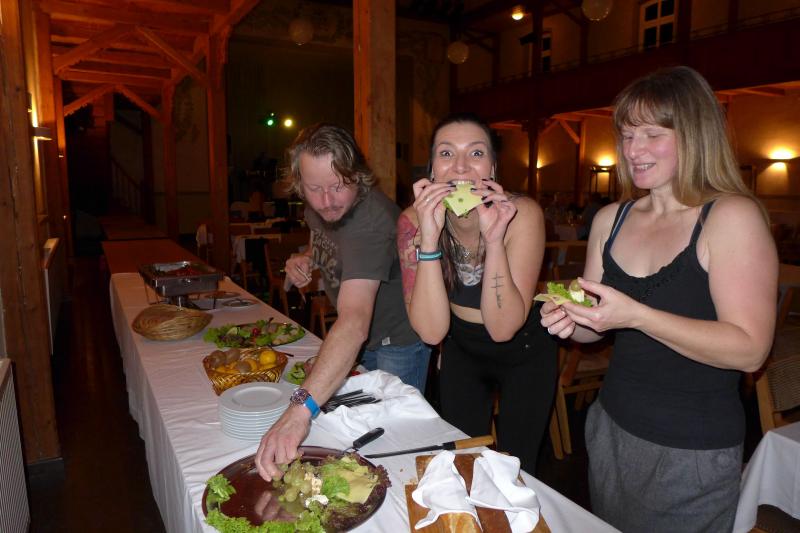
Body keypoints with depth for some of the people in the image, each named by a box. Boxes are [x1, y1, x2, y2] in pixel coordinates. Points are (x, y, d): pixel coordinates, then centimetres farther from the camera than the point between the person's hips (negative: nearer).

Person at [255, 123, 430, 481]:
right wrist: (306, 259, -9)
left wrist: (301, 409, -61)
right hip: (366, 340, 8)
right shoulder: (317, 207, -11)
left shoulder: (371, 221, -38)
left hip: (399, 338, -8)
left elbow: (354, 322, -51)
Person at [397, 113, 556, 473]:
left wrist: (494, 239, -41)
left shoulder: (522, 214, -27)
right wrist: (429, 238, -39)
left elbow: (503, 328, -30)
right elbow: (431, 332, -28)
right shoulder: (413, 221, -22)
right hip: (461, 352, 2)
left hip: (524, 353, -2)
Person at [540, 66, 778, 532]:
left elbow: (749, 350, -21)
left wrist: (635, 315, -30)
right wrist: (570, 319, -12)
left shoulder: (732, 217, -14)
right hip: (612, 428, 6)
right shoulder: (611, 219, 2)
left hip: (692, 453, -5)